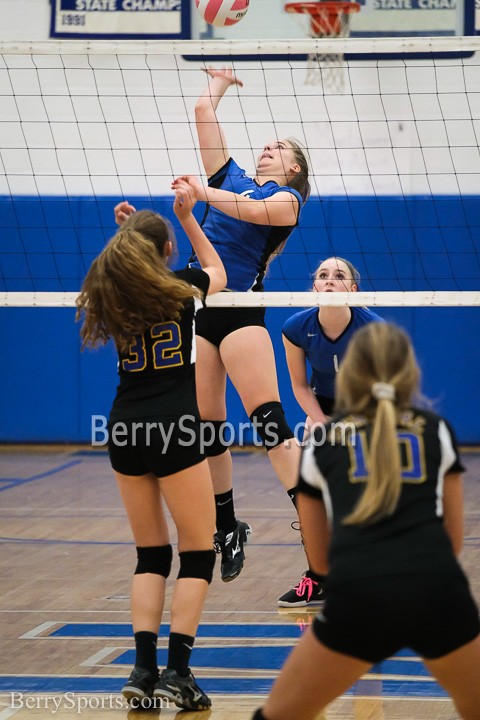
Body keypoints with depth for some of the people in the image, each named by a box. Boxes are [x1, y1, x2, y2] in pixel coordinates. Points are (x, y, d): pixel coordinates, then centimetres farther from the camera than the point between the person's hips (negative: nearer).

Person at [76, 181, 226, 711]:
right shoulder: (181, 288, -2)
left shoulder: (109, 294, 5)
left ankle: (143, 668, -1)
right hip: (174, 428, -4)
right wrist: (187, 216, 26)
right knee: (198, 554, 3)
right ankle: (176, 673, -10)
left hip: (125, 430, 4)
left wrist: (129, 233, 32)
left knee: (150, 555, 13)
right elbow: (217, 272, 22)